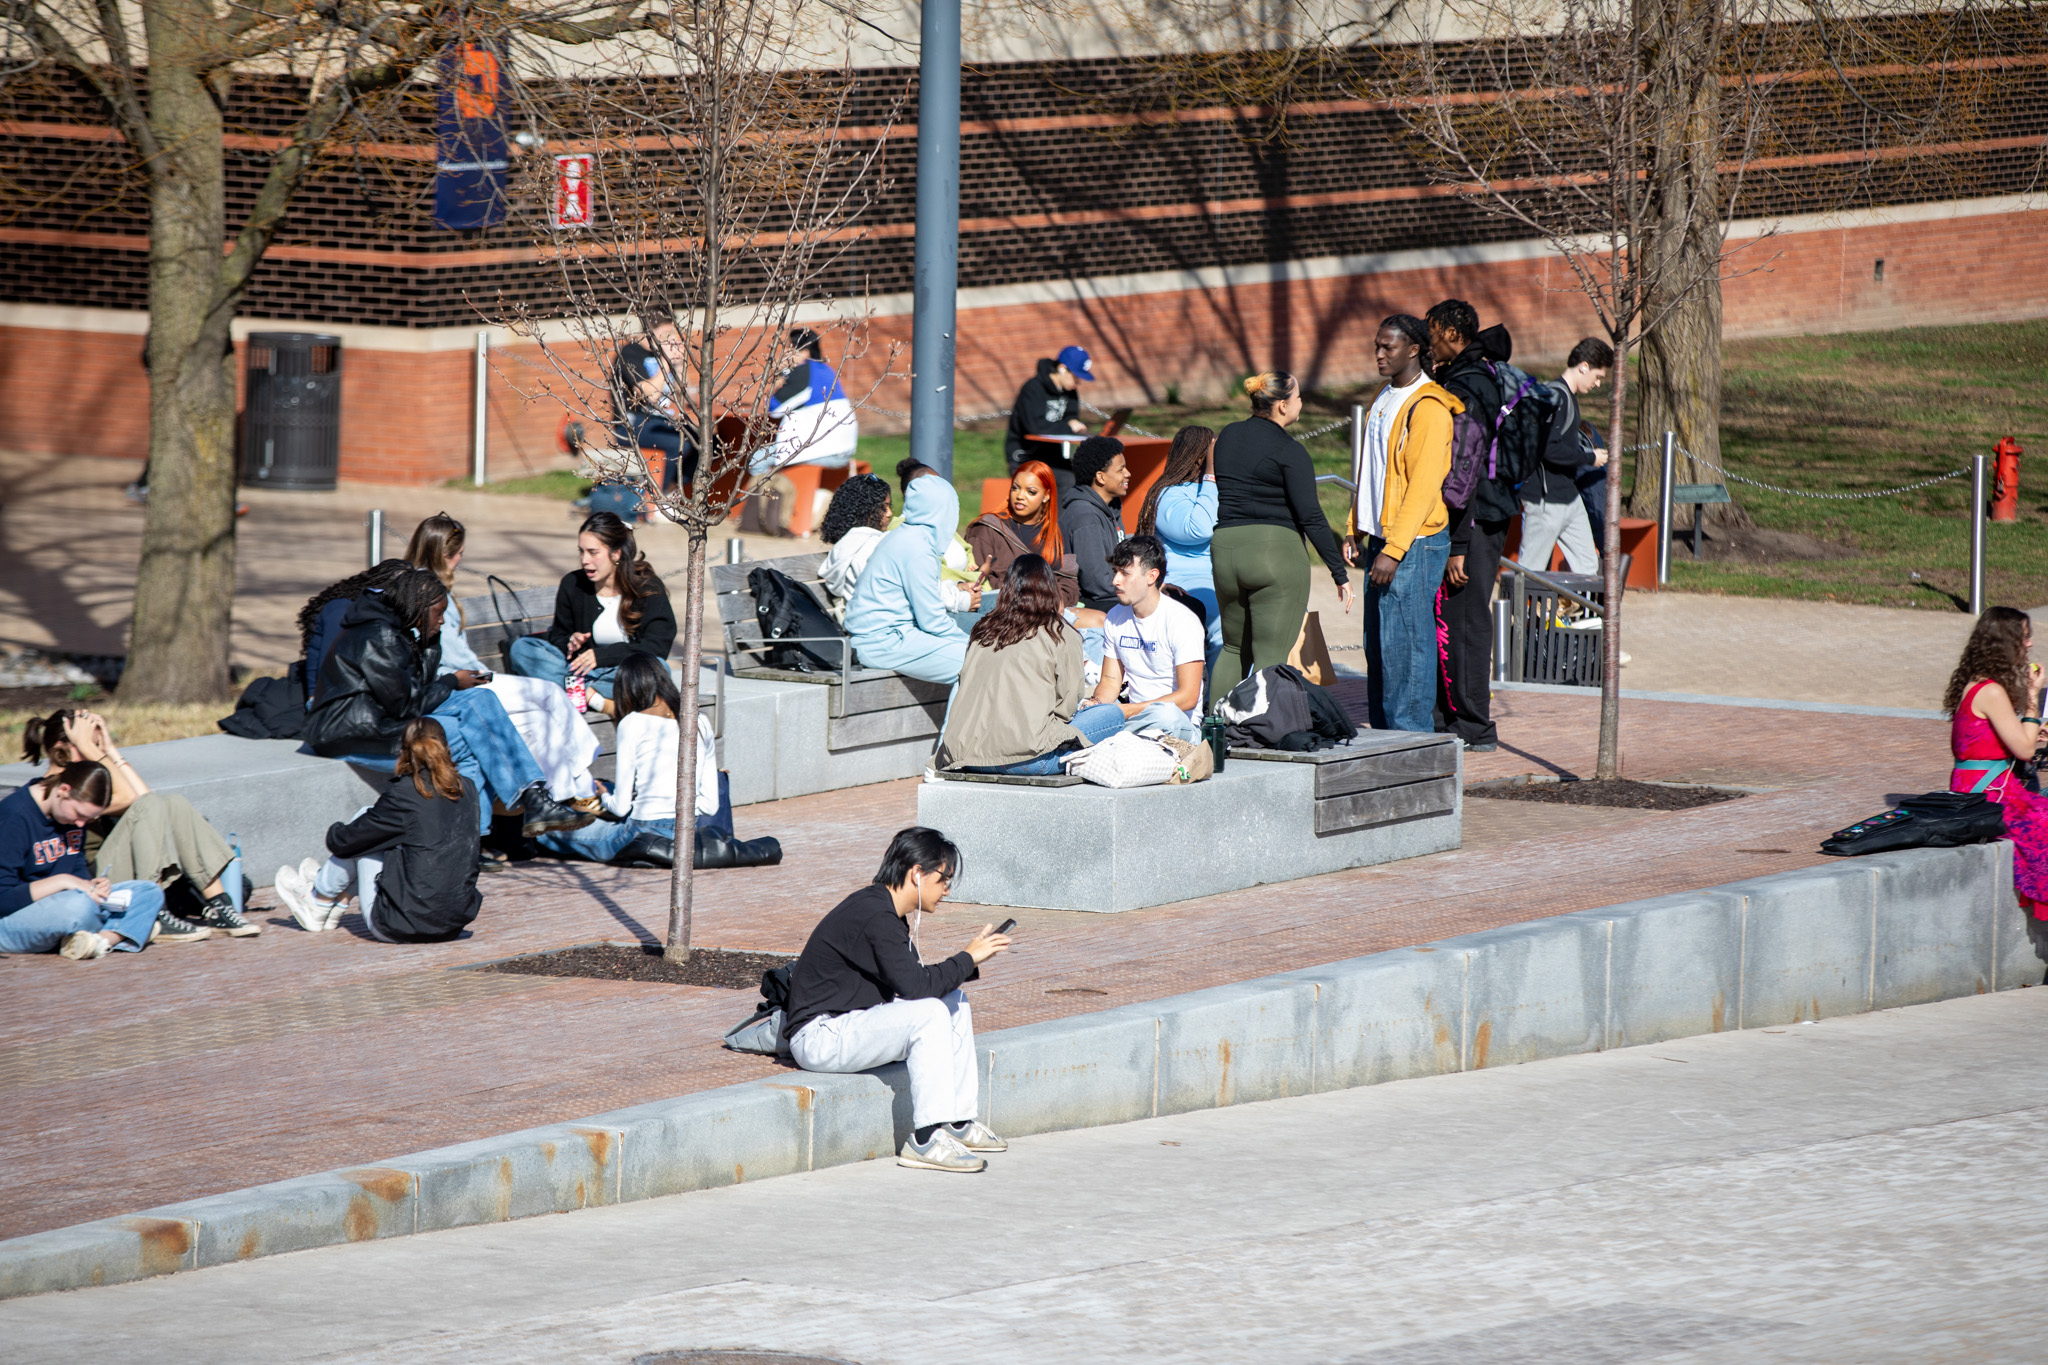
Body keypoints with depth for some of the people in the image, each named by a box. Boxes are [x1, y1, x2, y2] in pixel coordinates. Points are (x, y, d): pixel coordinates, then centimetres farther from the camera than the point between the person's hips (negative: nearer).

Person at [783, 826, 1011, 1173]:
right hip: (819, 1037, -11)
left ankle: (960, 1122, 11)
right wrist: (968, 958, -14)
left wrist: (968, 966, 4)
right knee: (929, 1013, -26)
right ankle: (926, 1140, -24)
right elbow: (914, 986, -27)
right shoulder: (875, 917, -21)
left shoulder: (884, 910, 12)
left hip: (848, 1021, 11)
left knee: (954, 1001, 11)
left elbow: (909, 984, 17)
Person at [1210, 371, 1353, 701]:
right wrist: (1340, 572, -9)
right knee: (1272, 657, -5)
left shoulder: (1227, 437, 10)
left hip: (1224, 549, 6)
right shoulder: (1289, 451, -10)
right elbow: (1311, 517, -13)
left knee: (1234, 649, 19)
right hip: (1277, 550, -6)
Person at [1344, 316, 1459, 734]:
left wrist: (1394, 550, -21)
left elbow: (1423, 487, -18)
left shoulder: (1428, 408, -13)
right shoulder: (1385, 400, 16)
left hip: (1414, 542, -9)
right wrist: (1356, 531, 17)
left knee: (1404, 643, -8)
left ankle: (1411, 735, -4)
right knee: (1377, 643, 9)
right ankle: (1382, 733, 15)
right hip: (1382, 540, 9)